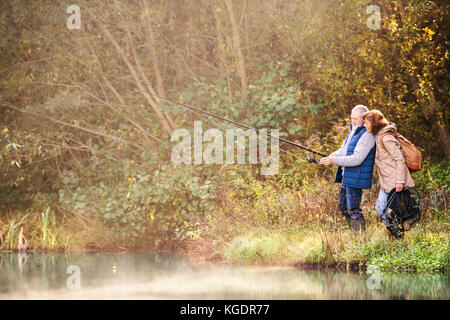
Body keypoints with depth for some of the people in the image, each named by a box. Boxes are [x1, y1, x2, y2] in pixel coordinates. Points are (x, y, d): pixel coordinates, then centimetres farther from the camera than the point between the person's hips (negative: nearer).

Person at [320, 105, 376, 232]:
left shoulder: (367, 135, -17)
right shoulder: (353, 131, 14)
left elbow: (357, 159, -25)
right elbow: (343, 149, 20)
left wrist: (334, 160, -28)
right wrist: (334, 155, -4)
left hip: (356, 178, -10)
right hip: (346, 176, 10)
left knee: (353, 209, -10)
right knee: (343, 206, 16)